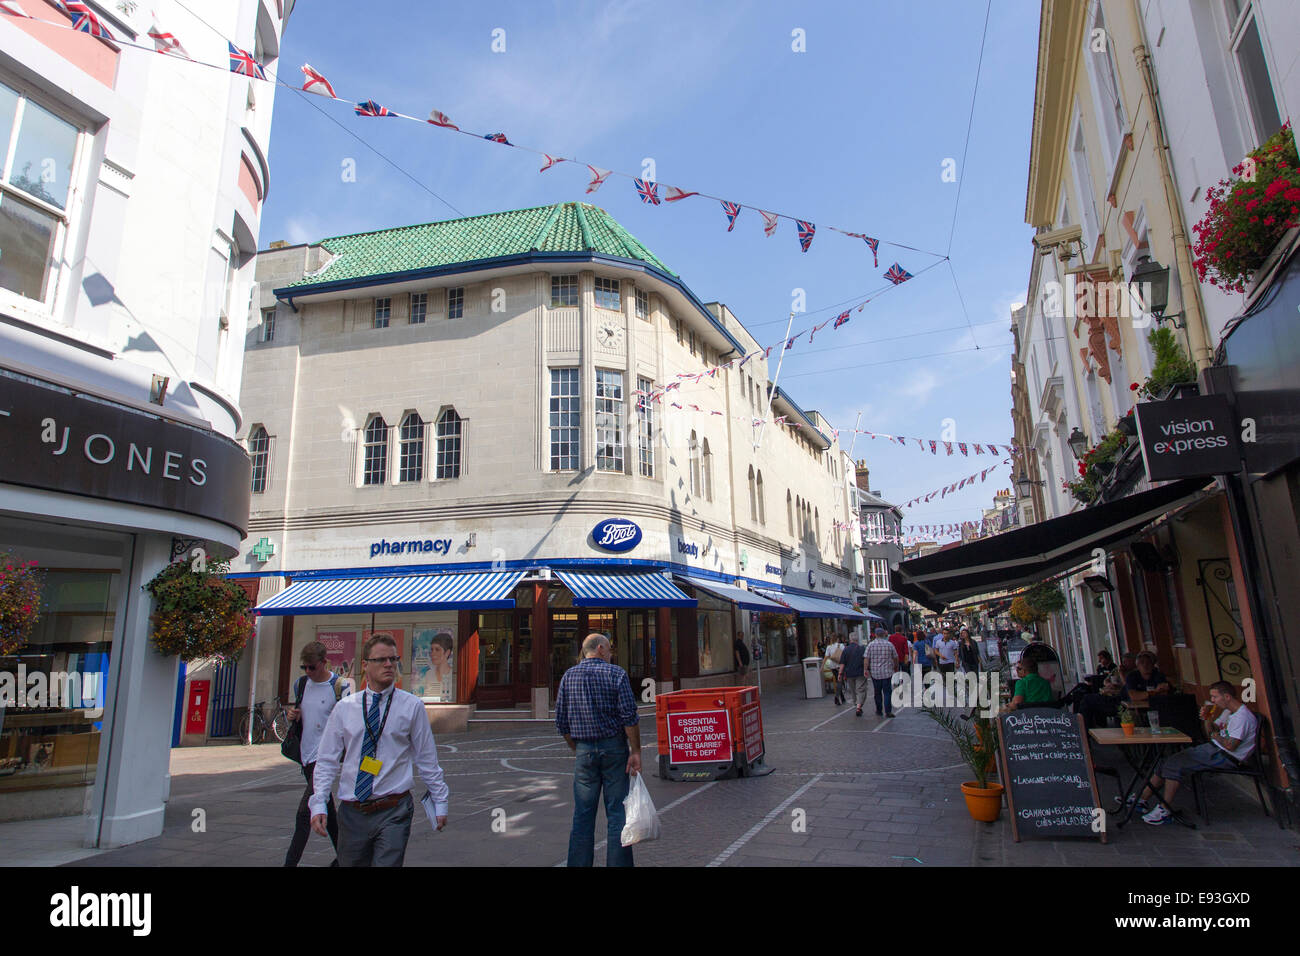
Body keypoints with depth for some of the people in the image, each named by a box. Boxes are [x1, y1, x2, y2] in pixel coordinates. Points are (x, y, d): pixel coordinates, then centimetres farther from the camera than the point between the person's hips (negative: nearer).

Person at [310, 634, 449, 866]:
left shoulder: (411, 706, -1)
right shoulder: (344, 708, 4)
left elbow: (426, 759, 3)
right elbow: (327, 760, 6)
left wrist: (440, 803, 6)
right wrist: (318, 805, -5)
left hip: (393, 812, -2)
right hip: (351, 813, 3)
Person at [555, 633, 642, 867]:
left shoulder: (568, 676, 6)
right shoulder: (616, 673, -5)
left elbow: (561, 722, 7)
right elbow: (629, 717, -11)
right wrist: (636, 751, -6)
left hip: (584, 750, 3)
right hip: (614, 747, -3)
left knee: (583, 814, 9)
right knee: (617, 811, 5)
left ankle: (579, 863, 14)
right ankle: (618, 863, 9)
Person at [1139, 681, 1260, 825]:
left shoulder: (1243, 716, -17)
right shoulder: (1228, 711, 15)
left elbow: (1230, 746, -23)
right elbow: (1211, 733, 20)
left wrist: (1215, 735, -3)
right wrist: (1207, 719, 1)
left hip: (1225, 757, -9)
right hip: (1213, 749, 10)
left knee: (1174, 766, -19)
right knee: (1169, 763, -1)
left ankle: (1165, 811, -12)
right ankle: (1142, 798, 2)